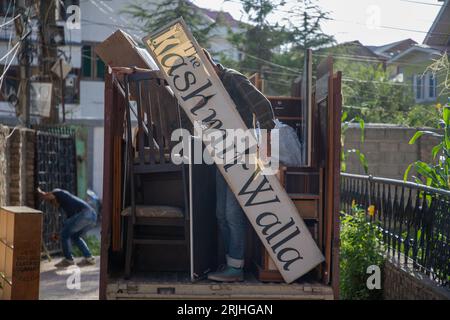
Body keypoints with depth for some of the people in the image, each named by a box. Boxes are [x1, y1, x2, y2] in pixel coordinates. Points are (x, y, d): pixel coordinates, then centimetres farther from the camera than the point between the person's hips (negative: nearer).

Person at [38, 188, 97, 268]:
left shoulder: (59, 192, 16)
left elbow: (43, 196, 9)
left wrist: (39, 191, 32)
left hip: (84, 214, -9)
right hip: (93, 217, 9)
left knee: (65, 233, 6)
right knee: (75, 236, 26)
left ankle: (68, 260, 11)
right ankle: (89, 258, 21)